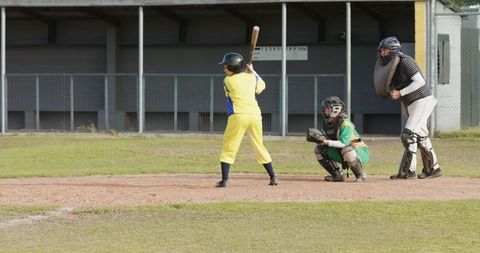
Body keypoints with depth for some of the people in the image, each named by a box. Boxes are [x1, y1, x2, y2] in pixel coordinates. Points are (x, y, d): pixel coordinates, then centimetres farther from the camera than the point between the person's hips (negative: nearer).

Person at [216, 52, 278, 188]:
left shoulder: (228, 81, 1)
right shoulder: (251, 78, 11)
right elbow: (262, 85, 30)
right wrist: (252, 72, 38)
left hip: (238, 116, -4)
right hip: (255, 115, 4)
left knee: (228, 148, 2)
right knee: (259, 147, 17)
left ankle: (224, 180, -7)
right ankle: (273, 177, 18)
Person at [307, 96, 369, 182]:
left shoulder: (345, 123, -24)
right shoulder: (328, 123, 1)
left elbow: (344, 144, -33)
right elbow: (324, 139, 3)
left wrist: (326, 141, -39)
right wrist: (315, 137, -19)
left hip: (360, 152, -8)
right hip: (341, 153, 8)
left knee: (346, 150, -42)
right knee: (319, 149, -1)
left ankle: (361, 175, -20)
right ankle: (338, 175, 5)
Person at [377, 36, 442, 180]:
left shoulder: (405, 61, -18)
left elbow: (420, 82, -24)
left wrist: (400, 93, -23)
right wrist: (404, 106, 12)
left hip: (422, 100, -10)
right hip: (412, 103, 10)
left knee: (409, 134, -15)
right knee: (421, 136, 15)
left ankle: (408, 170, -14)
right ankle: (433, 168, 24)